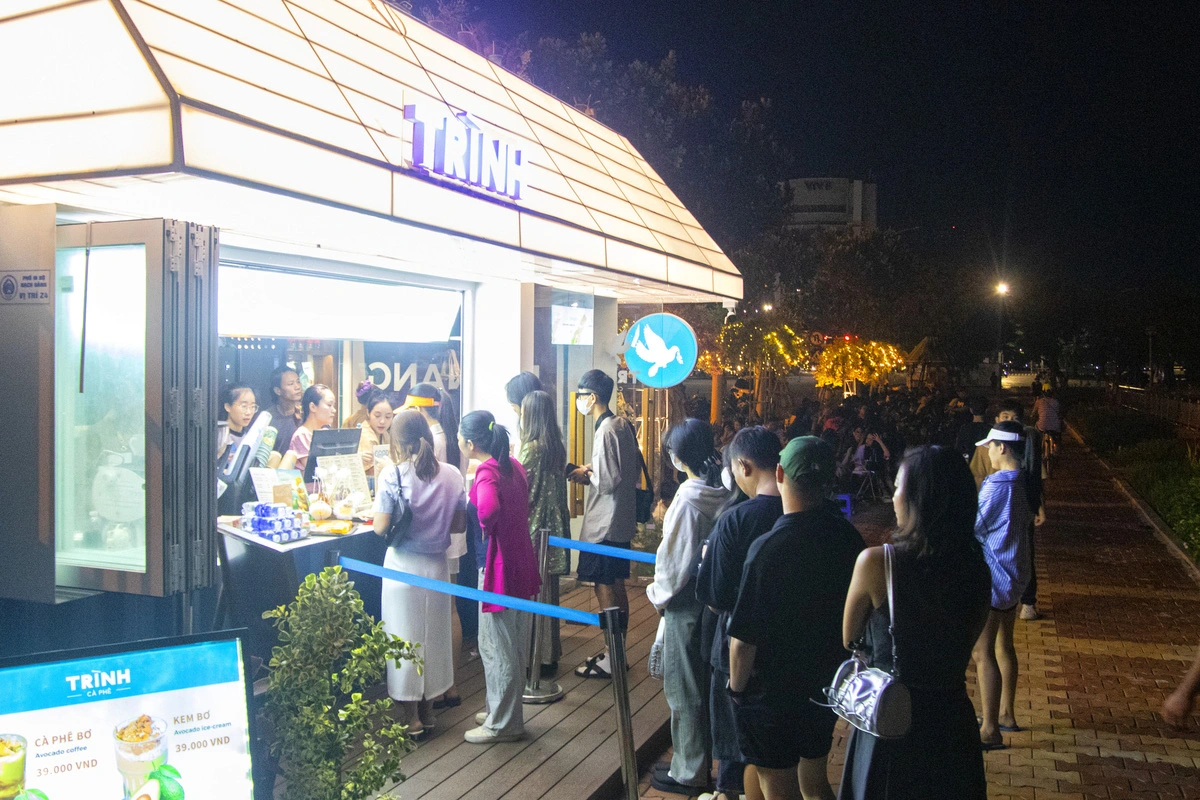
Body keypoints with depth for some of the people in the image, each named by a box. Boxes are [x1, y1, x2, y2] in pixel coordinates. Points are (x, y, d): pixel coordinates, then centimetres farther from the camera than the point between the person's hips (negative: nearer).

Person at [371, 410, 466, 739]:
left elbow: (380, 528, -14)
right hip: (437, 564, 4)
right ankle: (428, 710, 28)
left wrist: (379, 489, -1)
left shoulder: (392, 476, -16)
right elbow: (459, 525, 1)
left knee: (405, 637, 8)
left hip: (403, 564, -3)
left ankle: (411, 718, 16)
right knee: (434, 635, 17)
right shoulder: (452, 475, -5)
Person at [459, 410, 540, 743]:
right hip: (522, 563, 9)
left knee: (497, 648, 4)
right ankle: (505, 710, 34)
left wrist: (484, 528, -22)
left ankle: (502, 724, 15)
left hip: (499, 567, -9)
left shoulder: (487, 473, -21)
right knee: (514, 645, 19)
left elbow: (489, 508, -41)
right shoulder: (513, 465, 6)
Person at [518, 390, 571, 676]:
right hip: (554, 528, 8)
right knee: (549, 590, 16)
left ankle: (537, 658, 7)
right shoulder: (557, 446, 8)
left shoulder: (530, 448, -15)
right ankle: (551, 653, 26)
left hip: (533, 527, -8)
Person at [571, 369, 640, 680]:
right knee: (616, 585, 16)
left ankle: (611, 660, 6)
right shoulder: (623, 424, 8)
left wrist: (585, 476, -5)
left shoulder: (605, 431, -20)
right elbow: (633, 471, 15)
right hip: (622, 520, 9)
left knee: (604, 588, -1)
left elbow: (608, 482, -22)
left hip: (604, 524, -9)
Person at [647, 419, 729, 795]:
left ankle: (689, 772, 18)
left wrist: (660, 593, -1)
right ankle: (708, 758, 35)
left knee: (684, 690, 6)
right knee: (707, 684, 20)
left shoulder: (688, 499, -23)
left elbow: (674, 557, -18)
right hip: (715, 599, 8)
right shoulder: (723, 493, -2)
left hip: (686, 604, -8)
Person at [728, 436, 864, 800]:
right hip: (827, 684, 6)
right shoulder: (847, 537, -9)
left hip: (771, 692, -5)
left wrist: (736, 686, -4)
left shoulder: (768, 548, -28)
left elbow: (744, 639, -23)